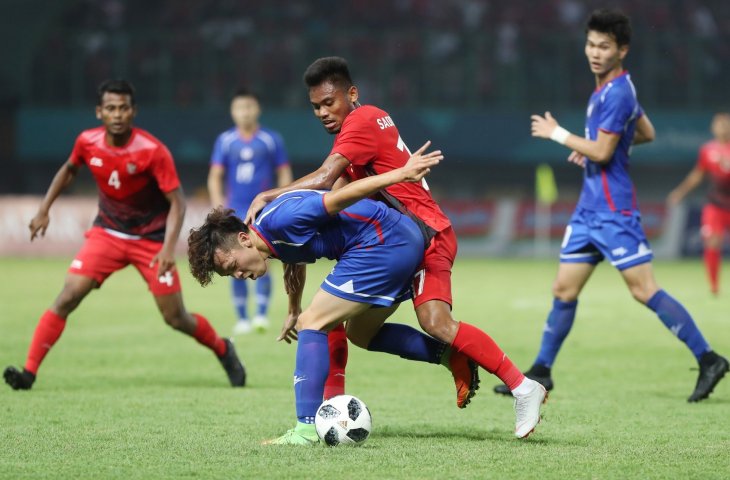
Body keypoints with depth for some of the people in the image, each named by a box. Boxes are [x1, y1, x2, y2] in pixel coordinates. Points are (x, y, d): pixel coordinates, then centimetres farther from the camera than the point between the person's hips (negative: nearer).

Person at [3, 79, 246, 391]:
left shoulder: (153, 151, -22)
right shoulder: (87, 142, -9)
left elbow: (177, 202, -18)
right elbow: (69, 169, 15)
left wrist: (168, 248, -31)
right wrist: (44, 210, 11)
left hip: (151, 239, -3)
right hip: (107, 233, 3)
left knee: (175, 318, 0)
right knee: (67, 298, -14)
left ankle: (223, 350, 28)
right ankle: (29, 372, -13)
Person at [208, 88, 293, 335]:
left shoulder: (271, 139, 2)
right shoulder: (224, 141, 6)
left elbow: (284, 174, 7)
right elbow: (215, 176, 7)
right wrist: (217, 203, -7)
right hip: (235, 212, 2)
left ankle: (262, 314, -7)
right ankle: (242, 319, 8)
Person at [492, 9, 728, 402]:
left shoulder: (616, 94, -16)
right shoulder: (608, 88, 14)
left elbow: (602, 152, -20)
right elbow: (647, 133, 24)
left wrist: (557, 134, -9)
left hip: (613, 211, -10)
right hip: (590, 208, 10)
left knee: (643, 289, -10)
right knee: (564, 290, 9)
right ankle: (541, 372, 16)